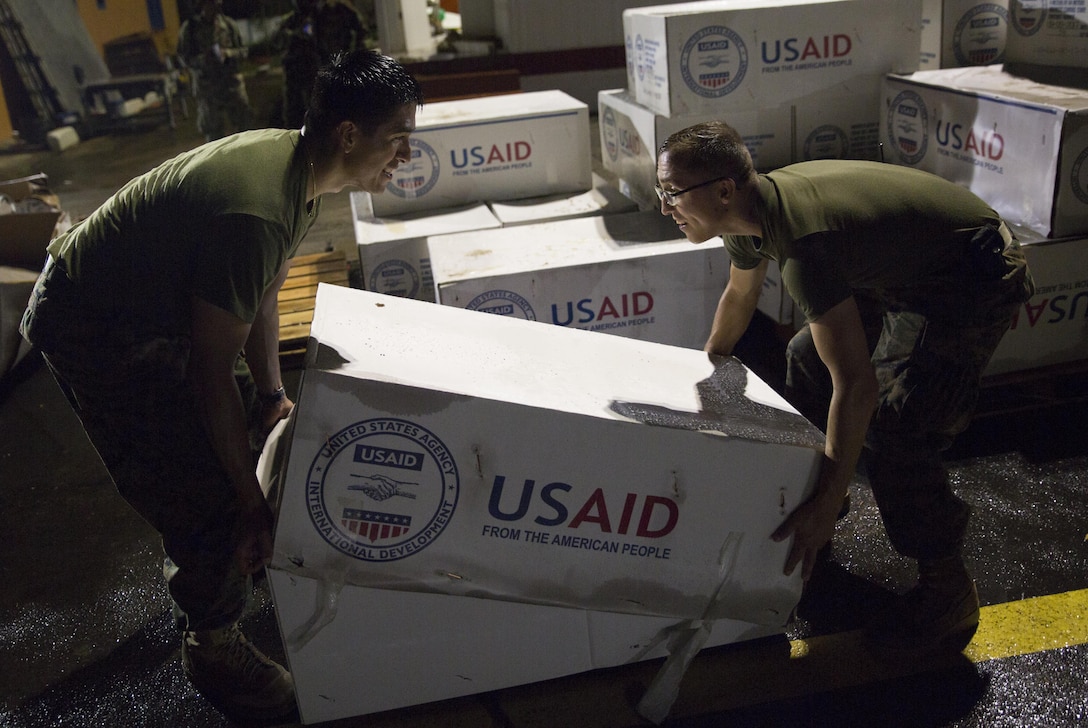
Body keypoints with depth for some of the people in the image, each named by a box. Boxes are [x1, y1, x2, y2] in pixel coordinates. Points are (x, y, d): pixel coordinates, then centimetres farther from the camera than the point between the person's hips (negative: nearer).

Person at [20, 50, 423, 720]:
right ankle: (213, 646, 19)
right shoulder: (256, 214, -37)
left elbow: (262, 292, 6)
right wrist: (251, 503, -22)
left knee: (246, 426, 20)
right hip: (96, 330, -9)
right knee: (206, 494, -5)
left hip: (164, 305, 9)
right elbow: (210, 374, -30)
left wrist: (272, 394, 4)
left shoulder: (301, 165, -7)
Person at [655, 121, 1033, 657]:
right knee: (806, 357, 15)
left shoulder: (802, 246, -37)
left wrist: (828, 504, -32)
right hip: (898, 270, 10)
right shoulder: (749, 212, -7)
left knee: (891, 431, -20)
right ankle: (811, 496, 32)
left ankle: (947, 595, -1)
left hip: (974, 281, -10)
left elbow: (857, 384, -37)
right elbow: (738, 297, 15)